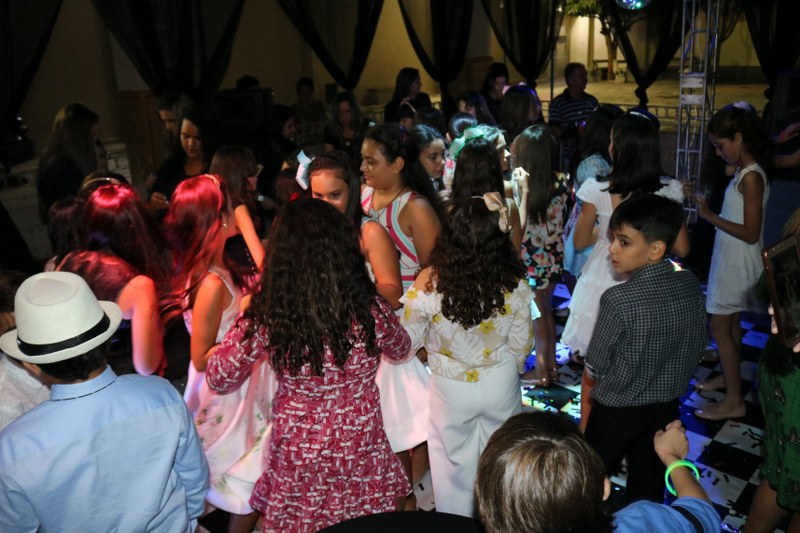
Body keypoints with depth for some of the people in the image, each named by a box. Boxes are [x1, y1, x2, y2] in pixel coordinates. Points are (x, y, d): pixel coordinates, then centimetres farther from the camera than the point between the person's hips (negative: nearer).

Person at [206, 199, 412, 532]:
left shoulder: (262, 320, -23)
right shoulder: (369, 311, -22)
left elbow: (219, 379, -5)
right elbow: (401, 350, 2)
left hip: (297, 459, 0)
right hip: (361, 453, 1)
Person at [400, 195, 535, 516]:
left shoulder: (430, 283, -24)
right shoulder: (515, 285, -17)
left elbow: (407, 341, -13)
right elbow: (521, 345, -5)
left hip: (451, 389, -2)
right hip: (501, 385, 2)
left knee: (456, 462, 21)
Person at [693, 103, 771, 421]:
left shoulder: (751, 177, -21)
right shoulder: (743, 171, 5)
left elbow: (751, 233, -23)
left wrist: (710, 216, -22)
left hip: (737, 263, -9)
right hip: (730, 260, 9)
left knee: (719, 327, -1)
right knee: (730, 323, 21)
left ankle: (734, 400, 10)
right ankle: (727, 377, 39)